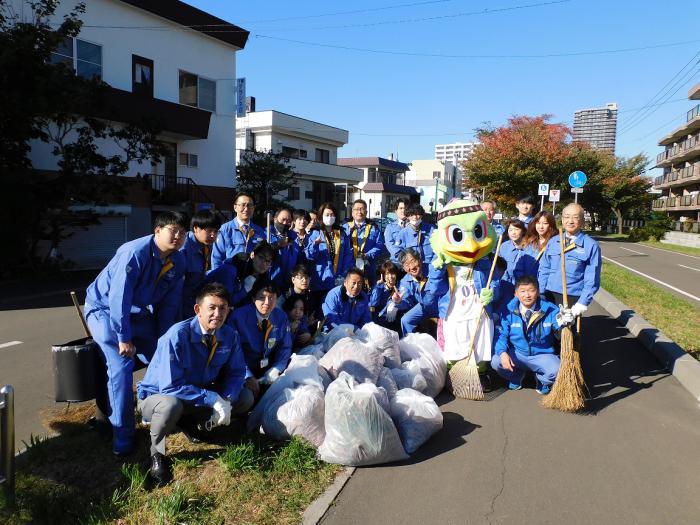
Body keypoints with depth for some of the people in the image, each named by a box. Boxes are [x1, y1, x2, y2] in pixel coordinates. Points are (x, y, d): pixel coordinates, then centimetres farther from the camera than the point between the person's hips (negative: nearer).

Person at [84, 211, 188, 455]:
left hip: (138, 312, 7)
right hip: (105, 308, -6)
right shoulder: (135, 253, -30)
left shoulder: (178, 261, -7)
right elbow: (119, 298, -30)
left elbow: (171, 301, 0)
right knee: (121, 366, -19)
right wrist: (124, 338, -25)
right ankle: (122, 436, -7)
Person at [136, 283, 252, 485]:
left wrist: (226, 401, -23)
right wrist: (213, 399, -33)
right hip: (157, 396, -5)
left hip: (198, 395, 5)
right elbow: (170, 387, -32)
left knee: (245, 400, -9)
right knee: (171, 405, -40)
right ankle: (157, 452, -8)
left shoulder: (229, 336, -13)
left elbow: (236, 372, -3)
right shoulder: (177, 336, -30)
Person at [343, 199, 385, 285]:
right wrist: (350, 231, -15)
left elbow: (380, 245, 2)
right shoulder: (346, 226, 13)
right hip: (350, 268, 0)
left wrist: (368, 255, -13)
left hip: (368, 269, 1)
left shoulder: (373, 227, 13)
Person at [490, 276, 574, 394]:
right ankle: (515, 377, 14)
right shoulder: (509, 311, -11)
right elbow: (502, 334, -11)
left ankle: (542, 380, 12)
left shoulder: (549, 309, -11)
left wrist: (564, 321, -44)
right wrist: (502, 352, -28)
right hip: (516, 354, 1)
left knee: (556, 371, -31)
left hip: (542, 355, -1)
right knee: (495, 362, -26)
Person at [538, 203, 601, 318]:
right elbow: (544, 270, 9)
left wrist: (582, 303, -13)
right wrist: (539, 295, 1)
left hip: (572, 299, -3)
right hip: (549, 295, 4)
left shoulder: (591, 246, -6)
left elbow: (591, 279, -8)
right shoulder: (553, 241, 7)